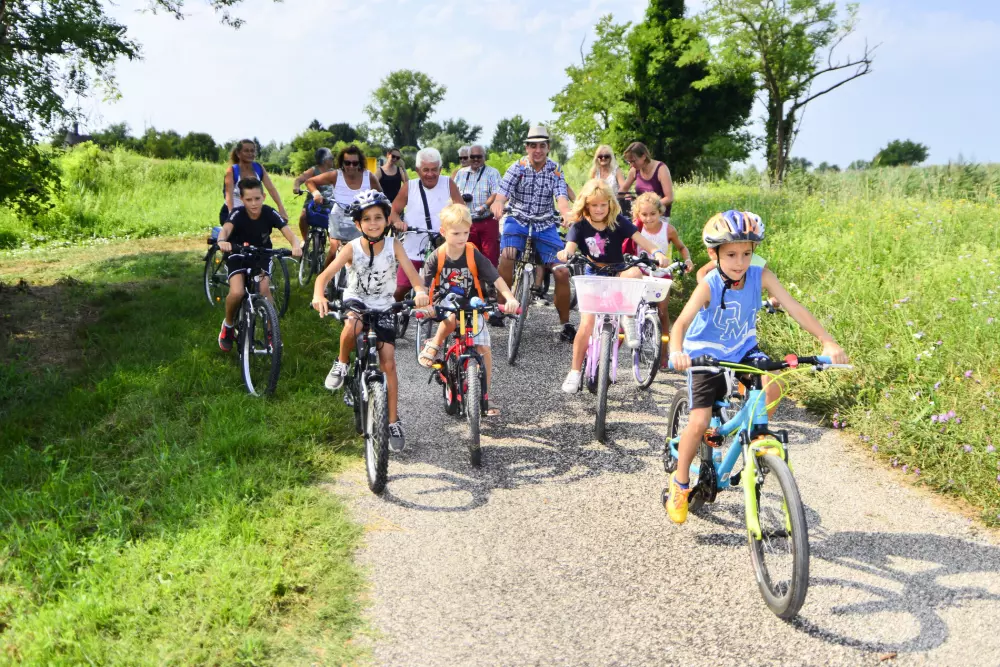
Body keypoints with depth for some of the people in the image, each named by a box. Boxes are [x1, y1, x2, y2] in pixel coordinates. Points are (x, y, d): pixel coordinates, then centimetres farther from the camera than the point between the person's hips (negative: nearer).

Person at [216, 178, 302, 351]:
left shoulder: (269, 213, -21)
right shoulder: (238, 214, -25)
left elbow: (287, 230, -34)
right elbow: (226, 228, -44)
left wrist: (296, 245, -57)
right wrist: (222, 241, -69)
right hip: (239, 255, -1)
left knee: (264, 290, -21)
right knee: (237, 293, -23)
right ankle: (228, 325, 6)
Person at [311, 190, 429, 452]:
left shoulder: (393, 245, -13)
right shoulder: (352, 248, -16)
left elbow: (412, 273, -24)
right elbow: (325, 275, -25)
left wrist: (420, 291, -46)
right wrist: (318, 296, -46)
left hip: (383, 308, 1)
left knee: (388, 363, -6)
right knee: (353, 327, -38)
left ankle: (394, 423, 7)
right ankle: (342, 363, -6)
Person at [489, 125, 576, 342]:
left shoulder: (555, 171, -2)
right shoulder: (517, 167, -5)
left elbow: (561, 196, -17)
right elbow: (503, 192, -19)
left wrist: (566, 214, -40)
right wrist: (498, 205, -44)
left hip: (545, 225, 2)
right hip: (518, 220, -1)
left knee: (562, 272, -9)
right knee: (507, 255, -32)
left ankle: (565, 325, 4)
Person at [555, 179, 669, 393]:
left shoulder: (618, 222, -6)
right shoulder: (580, 226, -6)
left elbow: (639, 238, -18)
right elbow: (571, 245, -22)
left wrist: (656, 252, -37)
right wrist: (565, 253, -47)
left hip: (617, 274, 1)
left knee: (634, 273, -35)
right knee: (587, 324, -15)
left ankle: (628, 318, -14)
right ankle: (575, 371, -2)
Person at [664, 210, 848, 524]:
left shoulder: (760, 276, -16)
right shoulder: (709, 286, -25)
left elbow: (794, 308, -22)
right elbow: (682, 321, -36)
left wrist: (828, 342, -33)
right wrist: (676, 351, -58)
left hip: (743, 350, 3)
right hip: (707, 355, -3)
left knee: (772, 387, -27)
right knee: (699, 422, -13)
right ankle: (679, 484, 10)